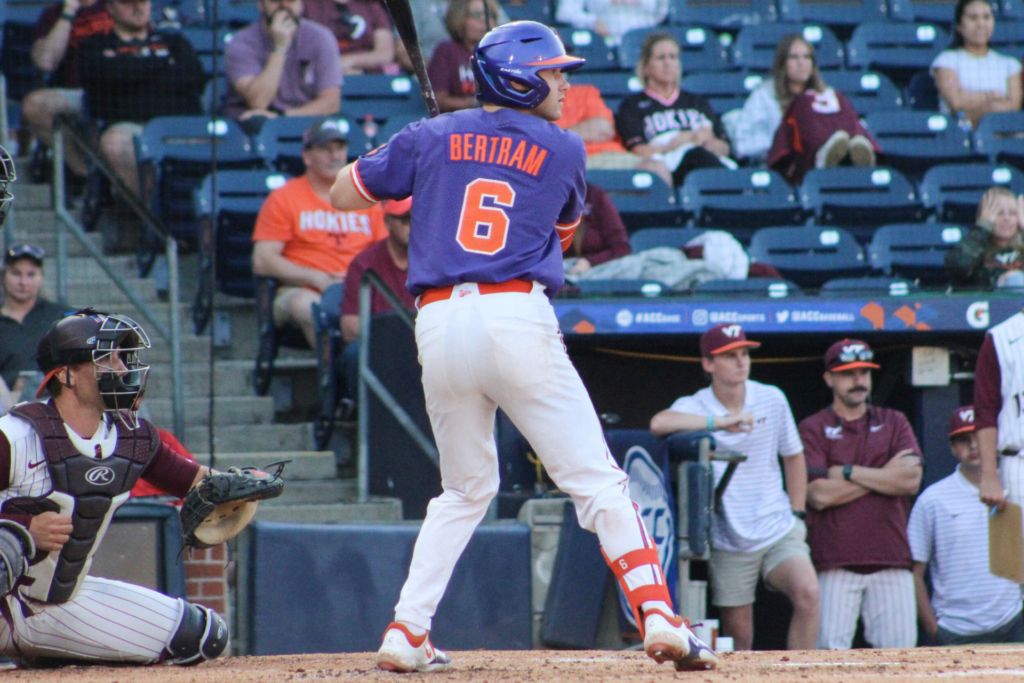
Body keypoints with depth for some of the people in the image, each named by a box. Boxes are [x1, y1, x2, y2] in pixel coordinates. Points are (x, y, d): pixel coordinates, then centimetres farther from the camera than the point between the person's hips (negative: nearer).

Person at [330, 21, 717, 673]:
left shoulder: (431, 138, 12)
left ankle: (406, 633, 12)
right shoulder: (564, 151, 10)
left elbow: (342, 194, 20)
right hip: (518, 319, -3)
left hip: (438, 324, 3)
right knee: (596, 480, -1)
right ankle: (658, 616, -14)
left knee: (466, 490, 21)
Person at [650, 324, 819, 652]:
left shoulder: (772, 399, 4)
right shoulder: (694, 407, -6)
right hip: (729, 542, -1)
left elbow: (793, 457, 17)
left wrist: (797, 513, 10)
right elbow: (659, 423, -29)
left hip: (778, 530, 1)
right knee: (738, 634, 3)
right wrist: (720, 422, -29)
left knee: (807, 593, -23)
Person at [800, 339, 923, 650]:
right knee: (831, 651, -11)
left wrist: (848, 472, -3)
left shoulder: (894, 423, 16)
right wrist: (885, 475, -2)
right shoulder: (813, 428, 7)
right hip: (837, 563, -2)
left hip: (891, 558, 2)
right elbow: (820, 495, -7)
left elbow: (911, 480, 0)